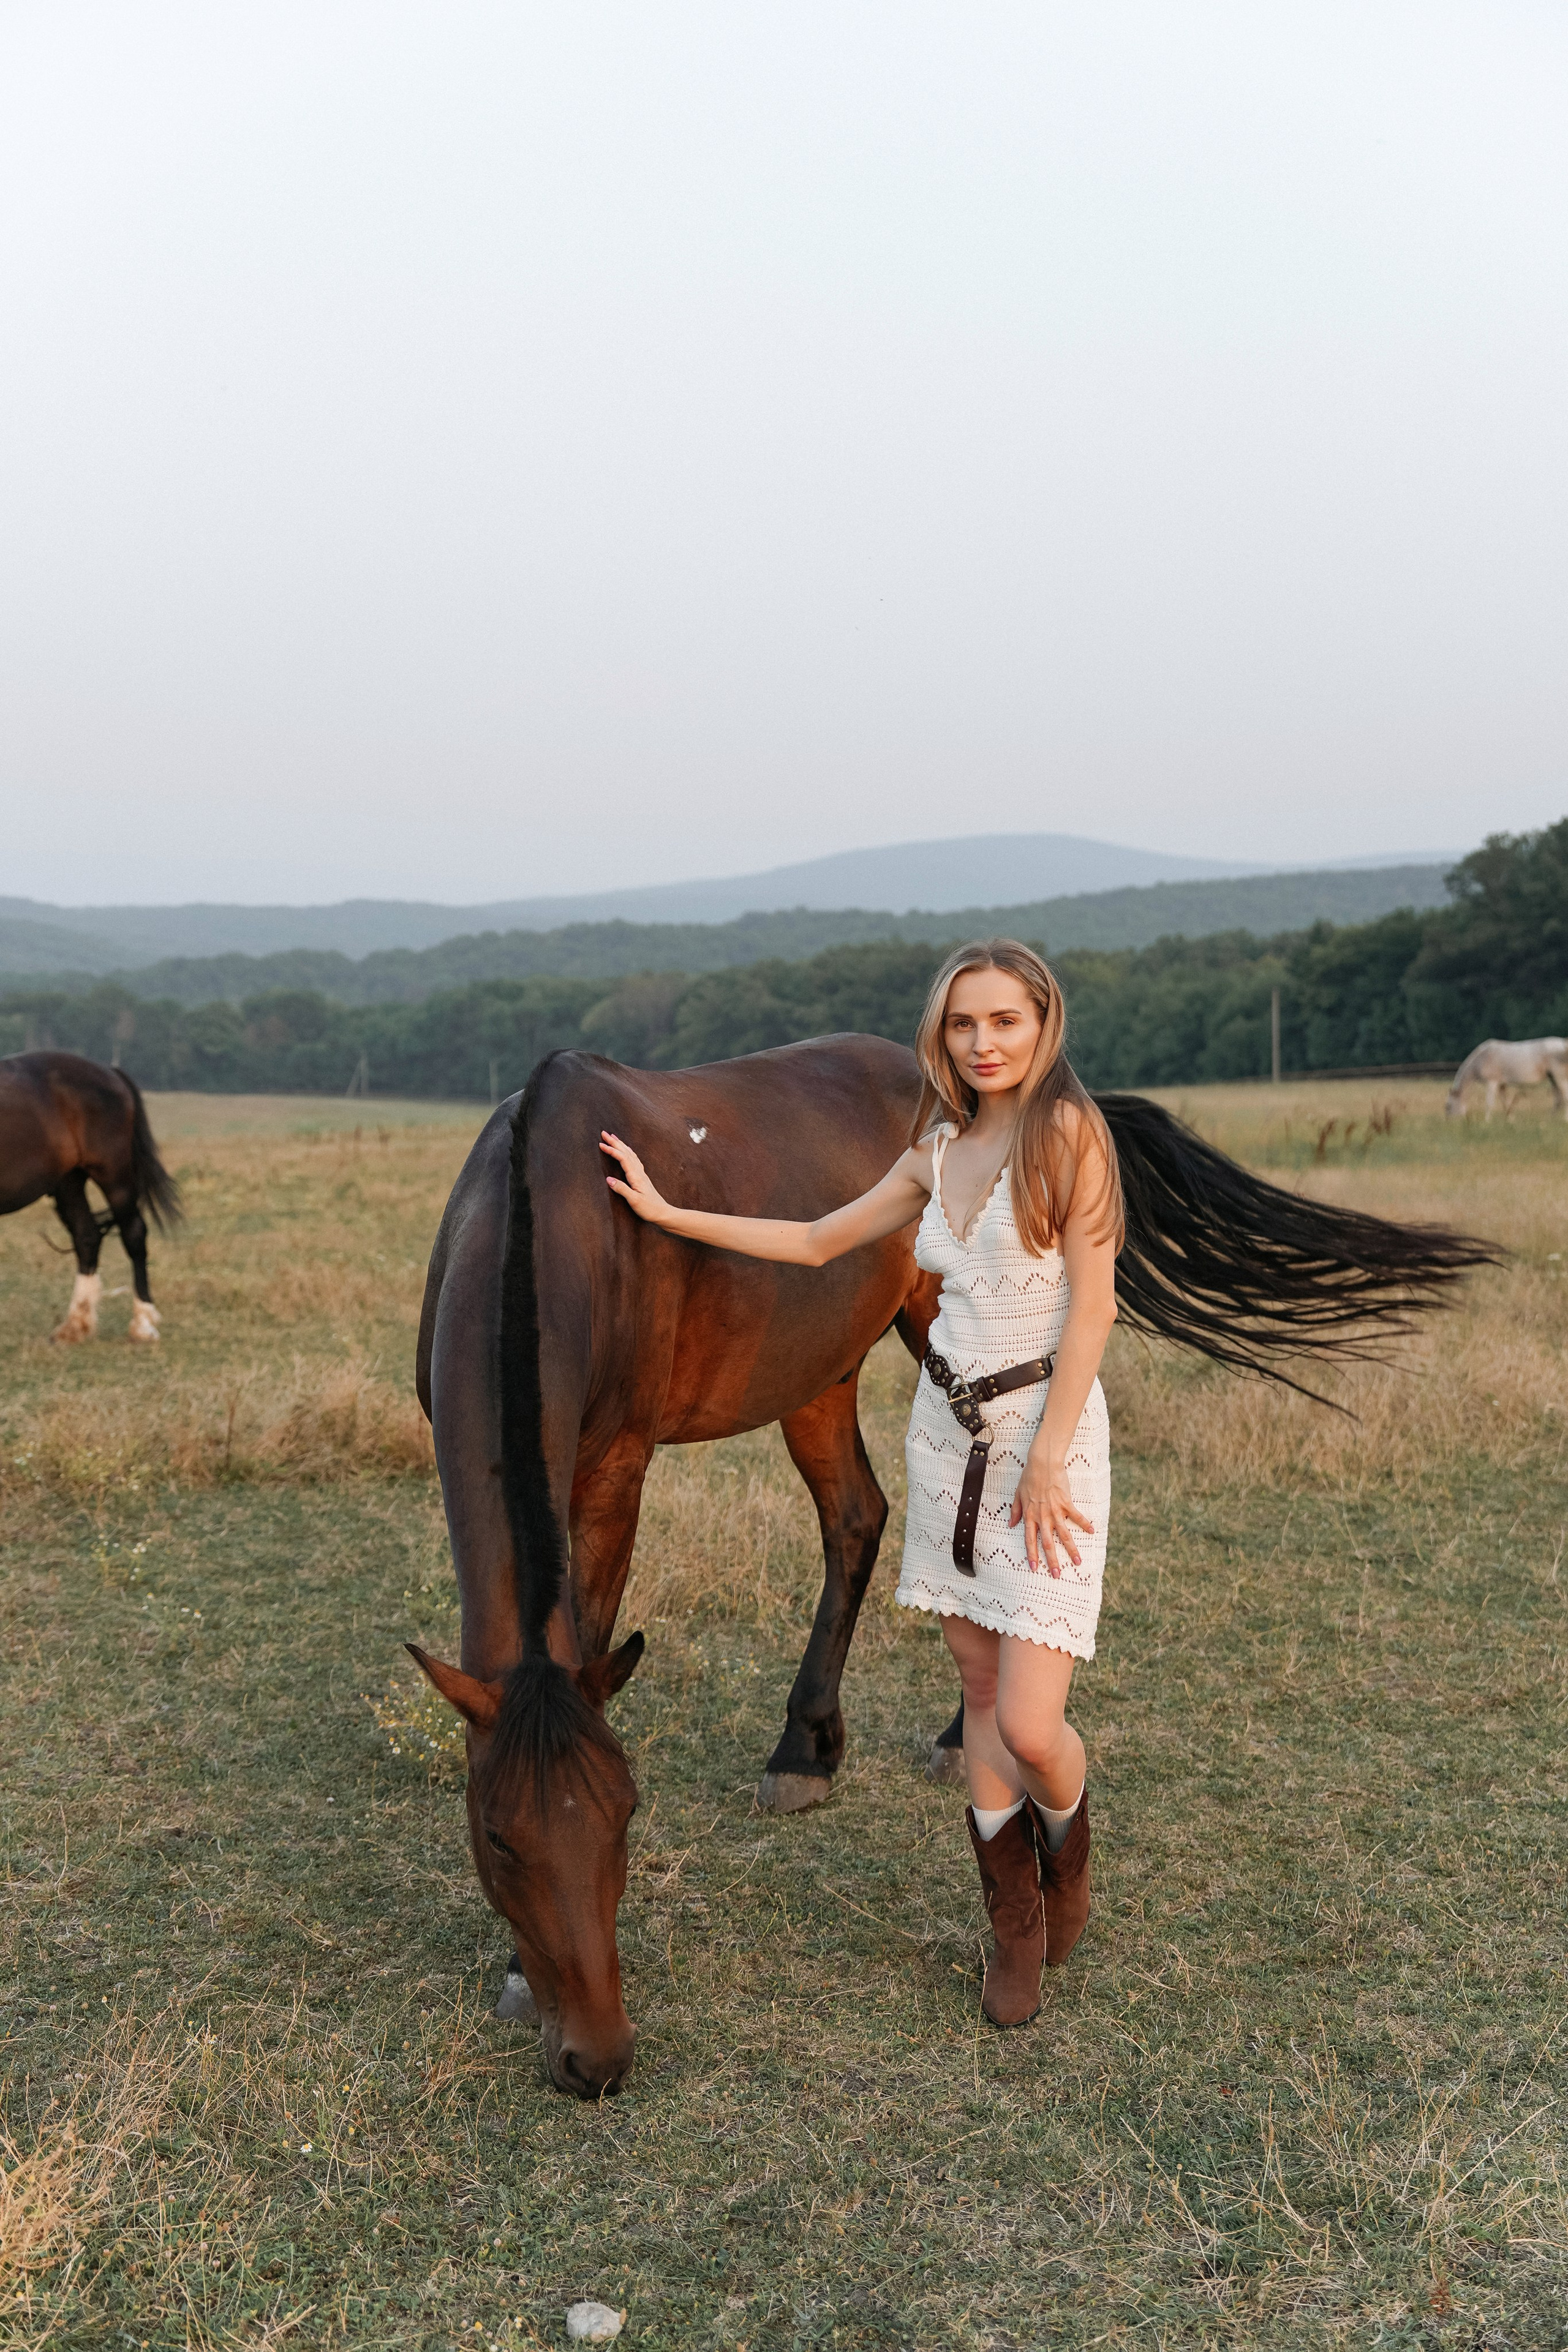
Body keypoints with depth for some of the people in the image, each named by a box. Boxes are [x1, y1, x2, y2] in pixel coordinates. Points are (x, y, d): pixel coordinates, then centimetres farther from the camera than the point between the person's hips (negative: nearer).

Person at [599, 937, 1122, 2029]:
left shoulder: (1068, 1130, -10)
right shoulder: (939, 1153, 9)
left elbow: (1092, 1305, -13)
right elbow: (817, 1241, 18)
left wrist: (1047, 1459, -16)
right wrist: (668, 1212, 17)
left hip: (1047, 1430, -6)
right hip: (947, 1427, 6)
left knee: (1030, 1726, -8)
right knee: (982, 1696, 12)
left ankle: (1068, 1855, 27)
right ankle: (1016, 1928, 29)